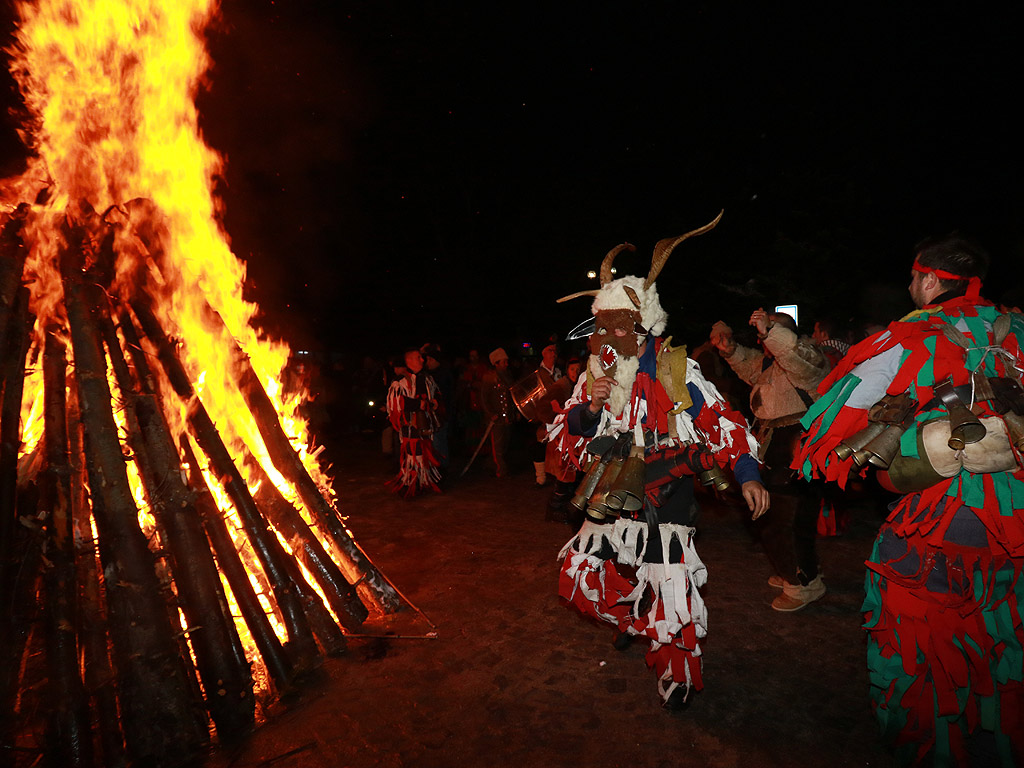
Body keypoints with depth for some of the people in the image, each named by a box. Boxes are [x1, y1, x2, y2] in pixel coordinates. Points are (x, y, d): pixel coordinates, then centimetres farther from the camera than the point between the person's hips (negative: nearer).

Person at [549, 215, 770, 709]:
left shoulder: (676, 368, -5)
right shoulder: (596, 372, 6)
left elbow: (721, 422, -3)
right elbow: (565, 440, 4)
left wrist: (747, 474, -13)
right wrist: (590, 407, -16)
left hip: (665, 498, -4)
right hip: (611, 498, 5)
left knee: (669, 594, -4)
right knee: (578, 579, 5)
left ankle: (677, 675, 24)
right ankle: (634, 618, 35)